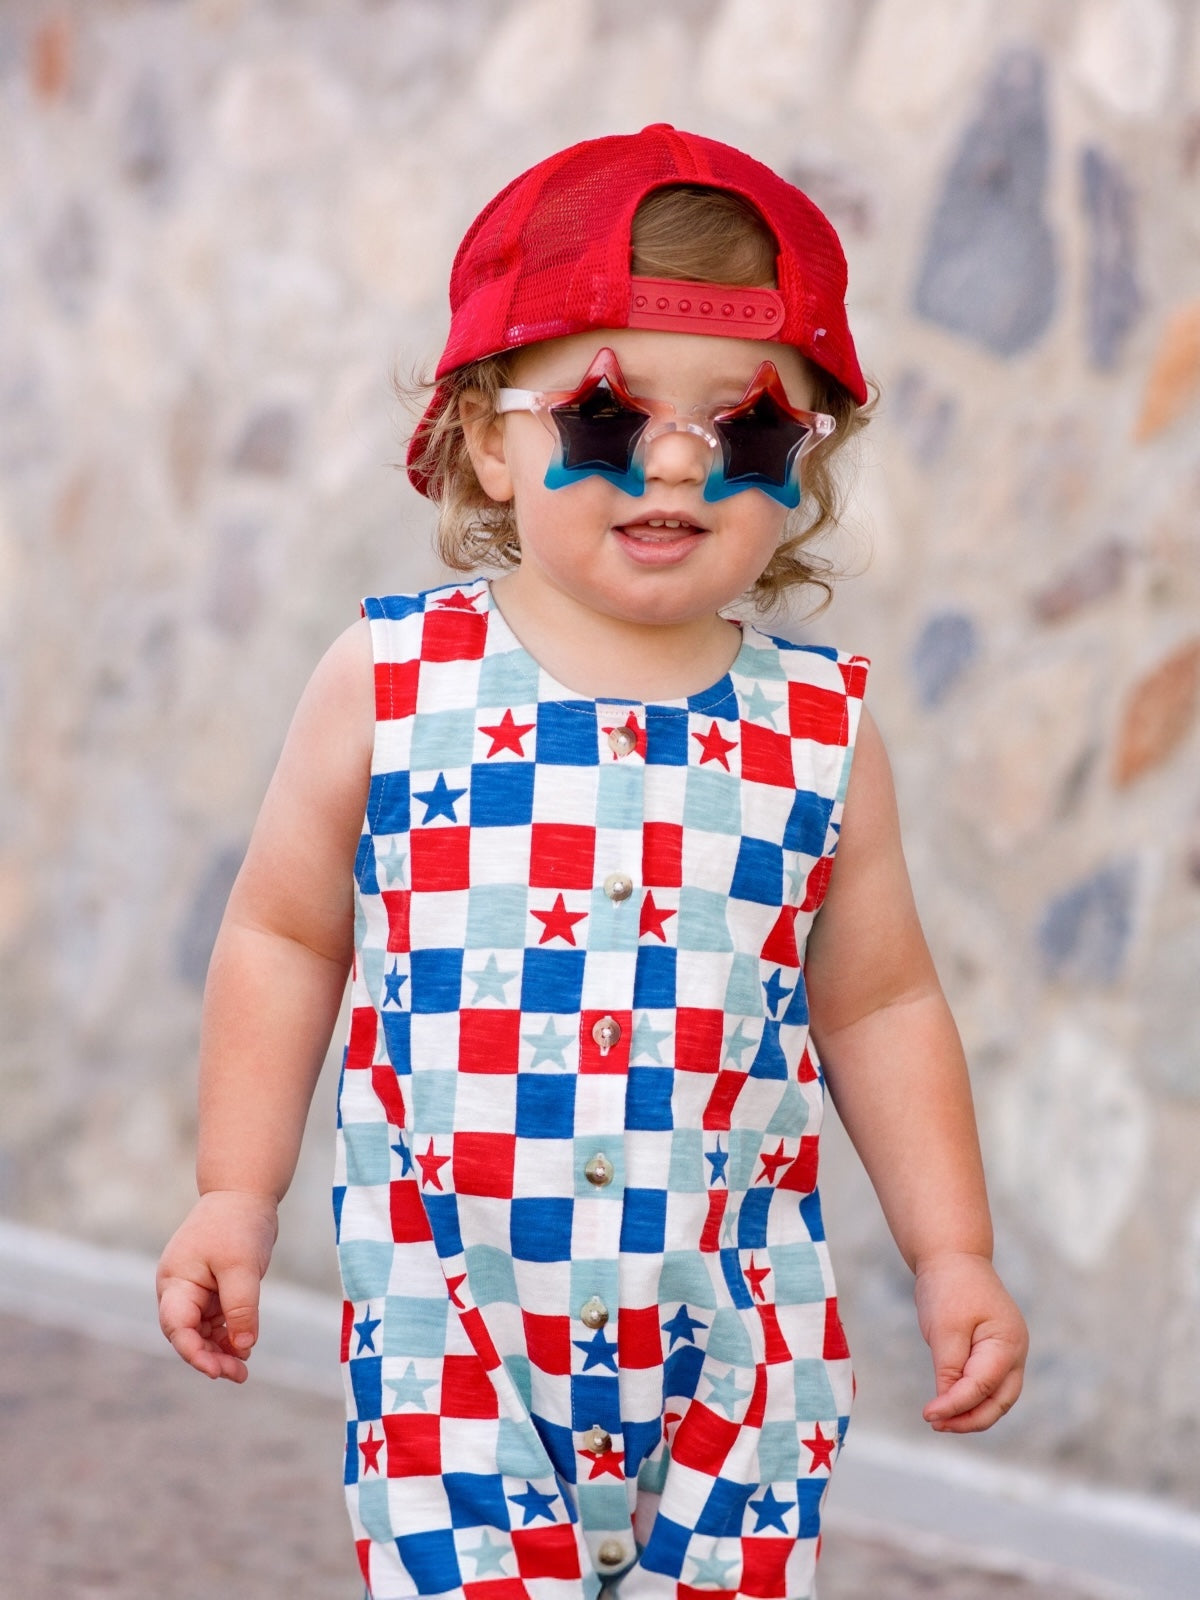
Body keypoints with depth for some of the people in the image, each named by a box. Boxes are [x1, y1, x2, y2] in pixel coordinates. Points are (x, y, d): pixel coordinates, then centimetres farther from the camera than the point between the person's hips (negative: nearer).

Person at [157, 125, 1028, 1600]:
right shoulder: (391, 686, -4)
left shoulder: (819, 730, 0)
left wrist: (953, 1253, 7)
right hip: (450, 1339, -2)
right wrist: (235, 1198, 3)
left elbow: (877, 1006, 10)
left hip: (737, 1349, 2)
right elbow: (286, 937, 5)